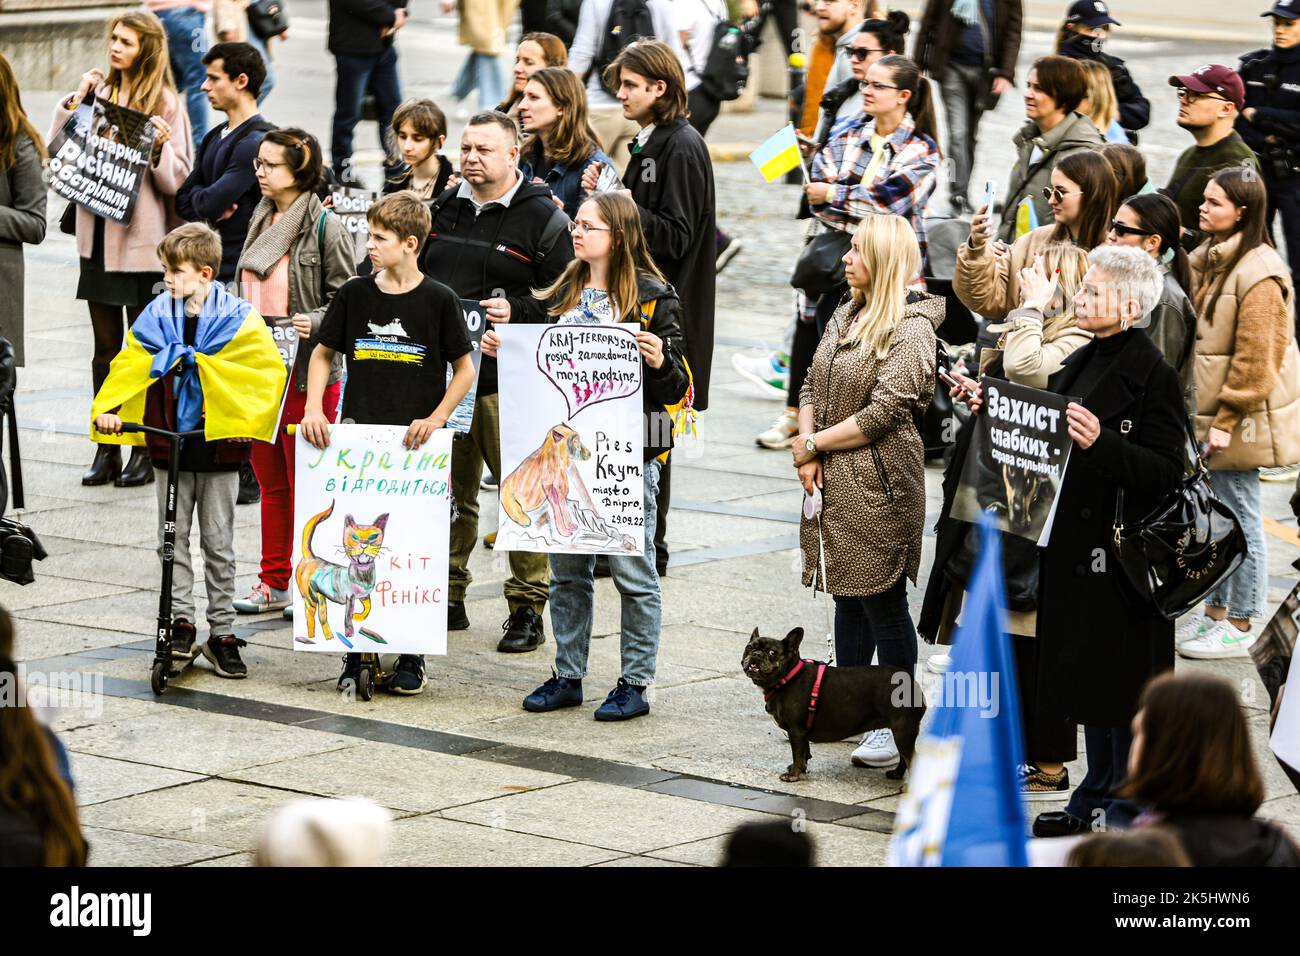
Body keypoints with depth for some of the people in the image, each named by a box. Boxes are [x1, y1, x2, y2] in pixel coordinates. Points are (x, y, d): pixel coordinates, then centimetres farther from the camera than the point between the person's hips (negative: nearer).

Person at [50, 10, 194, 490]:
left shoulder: (165, 104, -5)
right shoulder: (98, 92, 8)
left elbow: (176, 180, -6)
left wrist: (159, 148, -23)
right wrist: (74, 102, -2)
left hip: (142, 241, -5)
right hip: (98, 236, 5)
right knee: (106, 347, 9)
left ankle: (145, 451, 10)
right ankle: (106, 449, 15)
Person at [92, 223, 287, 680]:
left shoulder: (238, 318, -4)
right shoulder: (156, 317, 4)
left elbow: (269, 370, -9)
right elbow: (129, 367, 3)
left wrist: (245, 420, -20)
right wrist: (108, 410, -12)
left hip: (218, 444, -3)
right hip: (169, 443, 3)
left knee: (218, 544, 4)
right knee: (173, 540, 4)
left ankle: (222, 634, 11)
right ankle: (180, 623, 13)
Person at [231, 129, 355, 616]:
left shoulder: (326, 229, -10)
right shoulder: (260, 221, 12)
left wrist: (313, 322, -25)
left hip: (306, 370, -7)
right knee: (270, 481, 12)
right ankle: (274, 582, 19)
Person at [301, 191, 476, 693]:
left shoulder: (438, 300, -4)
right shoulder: (354, 294, 3)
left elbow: (465, 371, 2)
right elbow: (323, 354, 12)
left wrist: (434, 419, -10)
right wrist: (313, 409, -2)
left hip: (415, 443, -2)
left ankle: (411, 656, 11)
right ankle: (354, 651, 12)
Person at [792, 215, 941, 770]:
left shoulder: (910, 328, -13)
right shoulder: (846, 316, 13)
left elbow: (884, 412, -18)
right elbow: (812, 388, 15)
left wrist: (815, 444, -11)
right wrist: (807, 451, -2)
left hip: (881, 484, -8)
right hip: (834, 480, 8)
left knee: (884, 601, -3)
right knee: (848, 596, 16)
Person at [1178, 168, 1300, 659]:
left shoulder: (1260, 274, -19)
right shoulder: (1209, 260, 10)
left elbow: (1255, 359, -20)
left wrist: (1226, 419, -17)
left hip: (1240, 420, -9)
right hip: (1206, 413, 9)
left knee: (1240, 518, 0)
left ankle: (1239, 625, 9)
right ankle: (1214, 611, 28)